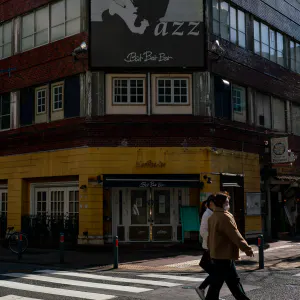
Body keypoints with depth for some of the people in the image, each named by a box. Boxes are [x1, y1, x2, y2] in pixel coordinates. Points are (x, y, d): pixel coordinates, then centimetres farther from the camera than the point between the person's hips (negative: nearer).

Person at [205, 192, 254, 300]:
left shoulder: (213, 217, 12)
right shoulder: (225, 217, -19)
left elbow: (209, 236, 18)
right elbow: (235, 235, -21)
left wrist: (211, 249, 24)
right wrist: (247, 249, -16)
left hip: (216, 254, 10)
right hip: (224, 256, -10)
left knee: (234, 281, 17)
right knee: (216, 284, -2)